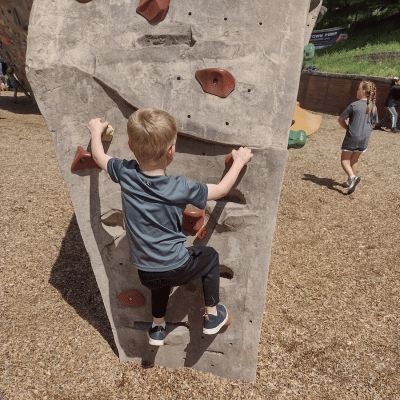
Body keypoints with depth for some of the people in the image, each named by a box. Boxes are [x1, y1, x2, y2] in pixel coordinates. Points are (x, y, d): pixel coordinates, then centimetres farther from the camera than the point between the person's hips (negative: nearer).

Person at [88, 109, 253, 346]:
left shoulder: (125, 174, -13)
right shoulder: (180, 188, -21)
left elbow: (99, 156, 8)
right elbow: (220, 190, -6)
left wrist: (96, 131, 27)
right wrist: (239, 161, 8)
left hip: (145, 274, 5)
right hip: (177, 268, -4)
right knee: (210, 256, 24)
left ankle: (157, 328, 49)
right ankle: (212, 315, 33)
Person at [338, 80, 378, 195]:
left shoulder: (354, 105, -13)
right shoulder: (373, 107, 4)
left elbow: (341, 119, -8)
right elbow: (373, 124, 13)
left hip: (352, 137, -5)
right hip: (365, 138, 6)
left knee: (345, 160, 5)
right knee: (354, 160, 19)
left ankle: (352, 177, -19)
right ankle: (350, 181, 28)